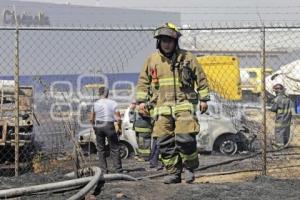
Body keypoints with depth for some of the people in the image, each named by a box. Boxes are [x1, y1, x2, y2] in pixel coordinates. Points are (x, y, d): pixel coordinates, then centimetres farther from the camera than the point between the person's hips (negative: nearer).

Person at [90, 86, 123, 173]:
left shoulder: (95, 104, -1)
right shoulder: (113, 103, -3)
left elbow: (92, 119, 1)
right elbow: (118, 118, -8)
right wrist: (119, 128, 5)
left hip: (98, 127, 2)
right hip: (109, 126, -2)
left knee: (100, 149, 10)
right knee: (114, 148, 5)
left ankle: (103, 170, 9)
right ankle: (117, 169, 1)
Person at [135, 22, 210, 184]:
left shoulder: (187, 58, 3)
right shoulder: (152, 60, 9)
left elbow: (201, 79, 9)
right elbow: (143, 81, 16)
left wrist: (203, 99, 6)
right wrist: (141, 100, 8)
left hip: (184, 105, -3)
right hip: (162, 107, 3)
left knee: (185, 138, -13)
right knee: (165, 142, 0)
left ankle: (190, 168, 7)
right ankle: (173, 173, 10)